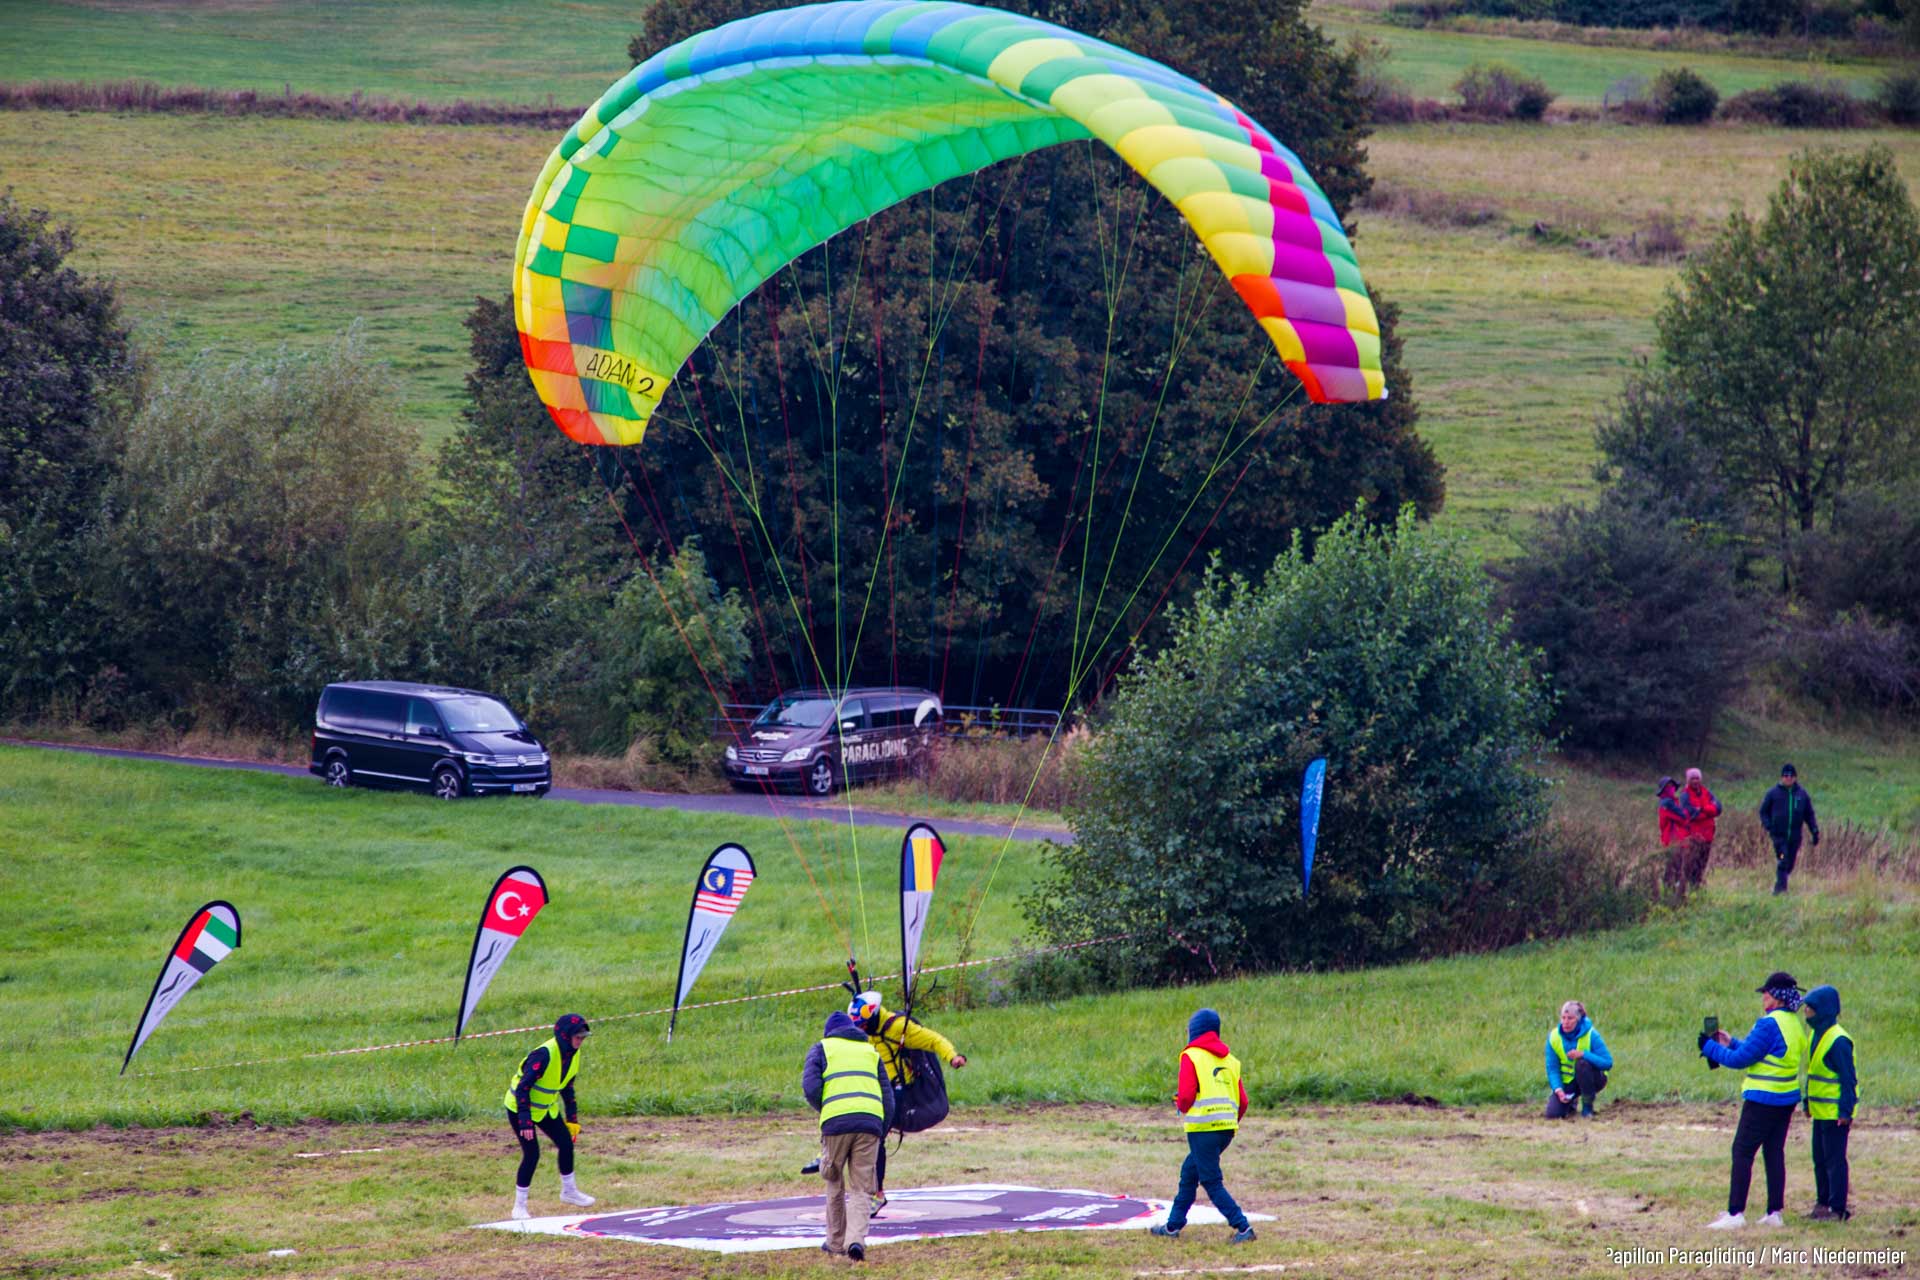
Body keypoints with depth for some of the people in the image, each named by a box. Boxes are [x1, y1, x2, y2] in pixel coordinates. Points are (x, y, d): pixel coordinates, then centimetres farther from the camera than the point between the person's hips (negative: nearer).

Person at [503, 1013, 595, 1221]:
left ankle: (569, 1191, 27)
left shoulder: (573, 1055, -3)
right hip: (520, 1107, -8)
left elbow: (566, 1087, 11)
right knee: (532, 1153, -12)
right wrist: (525, 1121, -32)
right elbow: (523, 1087, -29)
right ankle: (519, 1206, -2)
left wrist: (572, 1118, 10)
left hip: (546, 1107, 8)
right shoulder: (544, 1055, -30)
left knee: (566, 1143, 6)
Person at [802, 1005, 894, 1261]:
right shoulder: (870, 1051, 25)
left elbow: (811, 1087, -1)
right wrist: (883, 1134, 20)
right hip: (871, 1122, 2)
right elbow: (887, 1096, 19)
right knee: (863, 1189, 3)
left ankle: (836, 1241, 21)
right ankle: (857, 1239, -16)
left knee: (835, 1185, 16)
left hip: (836, 1122, -2)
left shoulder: (822, 1049, 15)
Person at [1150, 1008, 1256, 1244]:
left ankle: (1242, 1227, -14)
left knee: (1212, 1182, -4)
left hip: (1203, 1127, -7)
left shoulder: (1191, 1056, -3)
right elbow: (1243, 1101, 10)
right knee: (1189, 1172, 21)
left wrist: (1181, 1105, 10)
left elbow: (1186, 1096, -12)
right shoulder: (1230, 1059, 15)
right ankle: (1174, 1224, 27)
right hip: (1228, 1127, 7)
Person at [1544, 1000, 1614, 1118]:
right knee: (1552, 1113, -18)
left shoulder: (1591, 1035, -20)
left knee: (1582, 1063, -35)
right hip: (1567, 1082, 2)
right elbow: (1552, 1069, -10)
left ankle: (1587, 1107, -16)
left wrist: (1583, 1054, -36)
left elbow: (1608, 1063, -24)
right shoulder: (1554, 1037, -11)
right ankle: (1570, 1103, 20)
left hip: (1592, 1080, -2)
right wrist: (1558, 1090, -26)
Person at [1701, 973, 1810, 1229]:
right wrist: (1730, 1043, 21)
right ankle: (1775, 1213, 13)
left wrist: (1710, 1048, -3)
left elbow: (1741, 1058, -15)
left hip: (1763, 1099, -9)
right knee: (1774, 1153, 13)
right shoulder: (1795, 1023, 10)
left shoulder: (1770, 1024, -19)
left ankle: (1735, 1214, -8)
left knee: (1742, 1152, -4)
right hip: (1787, 1098, 9)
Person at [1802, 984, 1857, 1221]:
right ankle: (1822, 1203, 22)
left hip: (1835, 1113, -9)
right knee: (1820, 1159, 14)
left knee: (1834, 1160, -4)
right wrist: (1807, 1103, 19)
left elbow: (1848, 1079, -18)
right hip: (1821, 1111, 9)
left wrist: (1846, 1111, -19)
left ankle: (1837, 1208, 1)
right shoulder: (1817, 1035, 10)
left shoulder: (1838, 1040, -18)